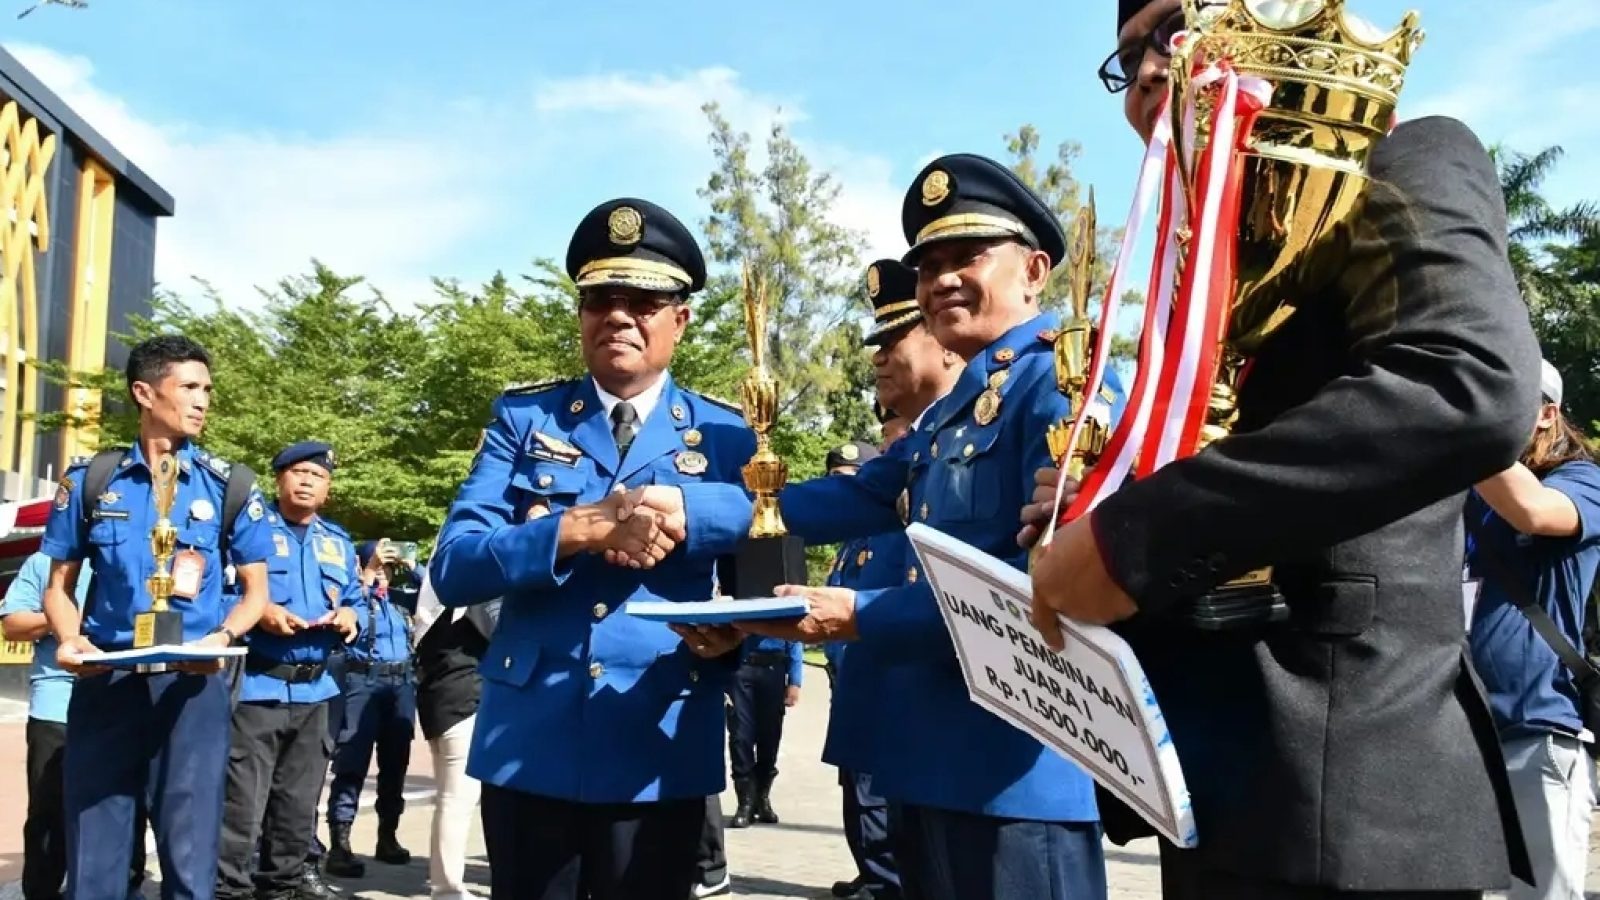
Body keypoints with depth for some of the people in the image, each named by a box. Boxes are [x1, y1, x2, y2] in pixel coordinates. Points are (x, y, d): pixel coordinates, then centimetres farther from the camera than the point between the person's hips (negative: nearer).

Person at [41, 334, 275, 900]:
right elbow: (59, 585, 12)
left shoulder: (229, 486, 4)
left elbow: (255, 591, 6)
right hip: (105, 681, 1)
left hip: (192, 684, -1)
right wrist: (70, 639, -9)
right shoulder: (90, 481, 7)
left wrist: (221, 638, -14)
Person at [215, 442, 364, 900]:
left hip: (314, 690, 6)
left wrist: (349, 617, -5)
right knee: (241, 801, -8)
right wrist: (259, 612, -22)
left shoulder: (339, 541, 17)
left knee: (299, 799, 15)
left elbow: (357, 602, 17)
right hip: (256, 686, -6)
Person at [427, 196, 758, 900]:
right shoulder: (522, 418, 4)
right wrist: (583, 527, -21)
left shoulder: (726, 438, 5)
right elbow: (452, 569, -7)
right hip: (528, 747, 0)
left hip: (662, 754, 0)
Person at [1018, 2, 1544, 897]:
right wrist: (1095, 513, 2)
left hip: (1342, 789, -8)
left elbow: (1476, 387, -25)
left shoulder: (1403, 165, -5)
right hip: (1220, 773, 8)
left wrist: (1133, 536, -24)